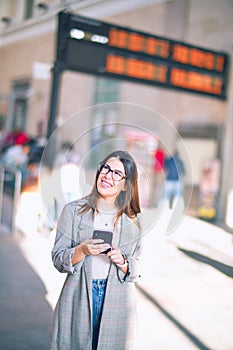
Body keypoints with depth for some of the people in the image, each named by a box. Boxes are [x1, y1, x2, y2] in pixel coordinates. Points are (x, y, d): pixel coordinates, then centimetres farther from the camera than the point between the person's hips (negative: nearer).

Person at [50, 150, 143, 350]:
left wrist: (122, 261, -13)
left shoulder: (133, 220, 3)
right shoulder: (73, 211, -1)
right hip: (78, 299, -1)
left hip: (118, 302, 1)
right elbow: (58, 260, -1)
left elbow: (137, 270, 7)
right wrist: (82, 251, -19)